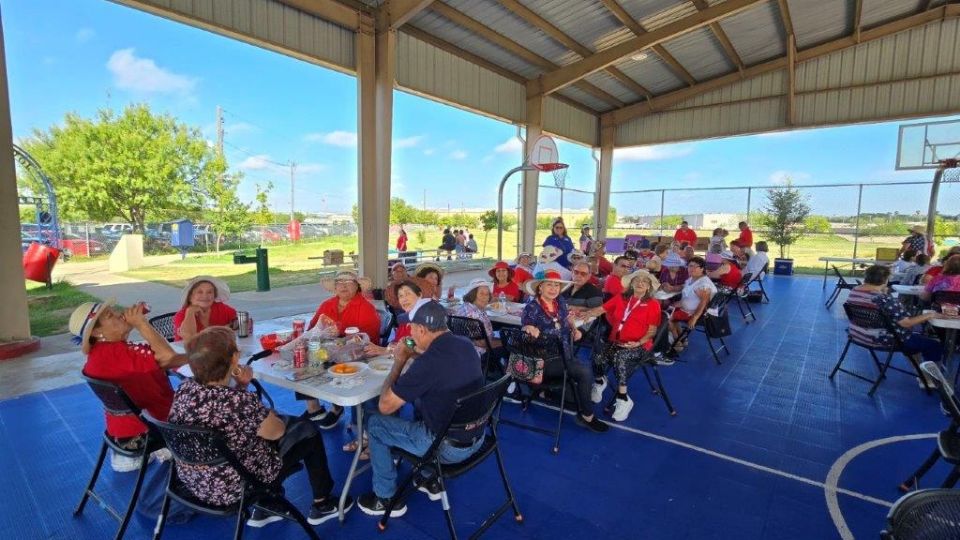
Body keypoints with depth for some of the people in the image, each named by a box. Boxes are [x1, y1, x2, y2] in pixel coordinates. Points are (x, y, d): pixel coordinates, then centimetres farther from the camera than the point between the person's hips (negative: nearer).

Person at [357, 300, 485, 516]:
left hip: (449, 447, -7)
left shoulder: (427, 363, -27)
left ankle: (387, 498, 23)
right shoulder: (465, 345, -4)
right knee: (420, 401, 30)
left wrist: (400, 362, -7)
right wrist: (417, 355, 7)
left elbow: (385, 406, -16)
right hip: (476, 437, 7)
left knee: (374, 424, 8)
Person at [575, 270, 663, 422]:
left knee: (619, 357, -36)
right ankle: (599, 381, 9)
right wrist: (584, 314, -11)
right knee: (598, 358, -26)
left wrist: (638, 343, -16)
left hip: (639, 345, -3)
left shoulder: (653, 304, 2)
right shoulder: (621, 298, 11)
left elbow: (652, 330, 1)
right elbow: (601, 309, 7)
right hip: (615, 341, 3)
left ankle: (622, 399, -22)